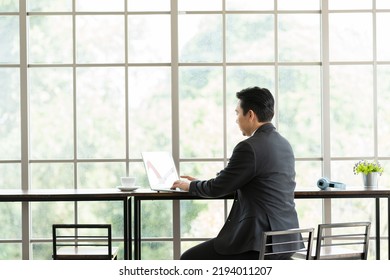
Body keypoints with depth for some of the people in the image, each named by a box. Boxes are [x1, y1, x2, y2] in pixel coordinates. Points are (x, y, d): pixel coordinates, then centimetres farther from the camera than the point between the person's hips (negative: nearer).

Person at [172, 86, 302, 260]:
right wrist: (199, 183, 26)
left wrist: (190, 186, 12)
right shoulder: (284, 144, 14)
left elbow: (218, 188, -8)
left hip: (261, 241, -10)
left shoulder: (249, 147, -15)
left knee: (189, 260, 6)